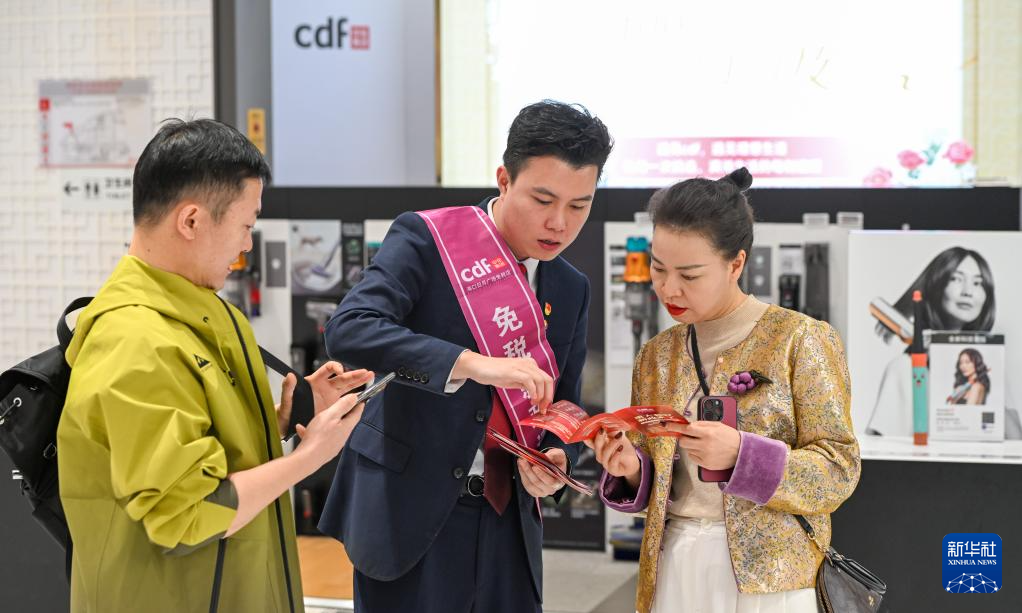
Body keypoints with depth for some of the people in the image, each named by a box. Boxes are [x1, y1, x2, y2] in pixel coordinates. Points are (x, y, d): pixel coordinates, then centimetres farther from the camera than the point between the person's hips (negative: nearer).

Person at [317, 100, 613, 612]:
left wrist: (554, 460, -9)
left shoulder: (572, 290, 9)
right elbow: (349, 330, -23)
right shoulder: (425, 240, -9)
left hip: (508, 523, 5)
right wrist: (475, 364, -33)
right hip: (412, 512, -5)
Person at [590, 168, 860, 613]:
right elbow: (653, 484, 12)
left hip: (766, 577, -4)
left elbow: (838, 473, -10)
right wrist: (631, 470, -10)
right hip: (672, 571, 4)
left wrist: (741, 455, -24)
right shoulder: (655, 356, 7)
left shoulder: (799, 340, -7)